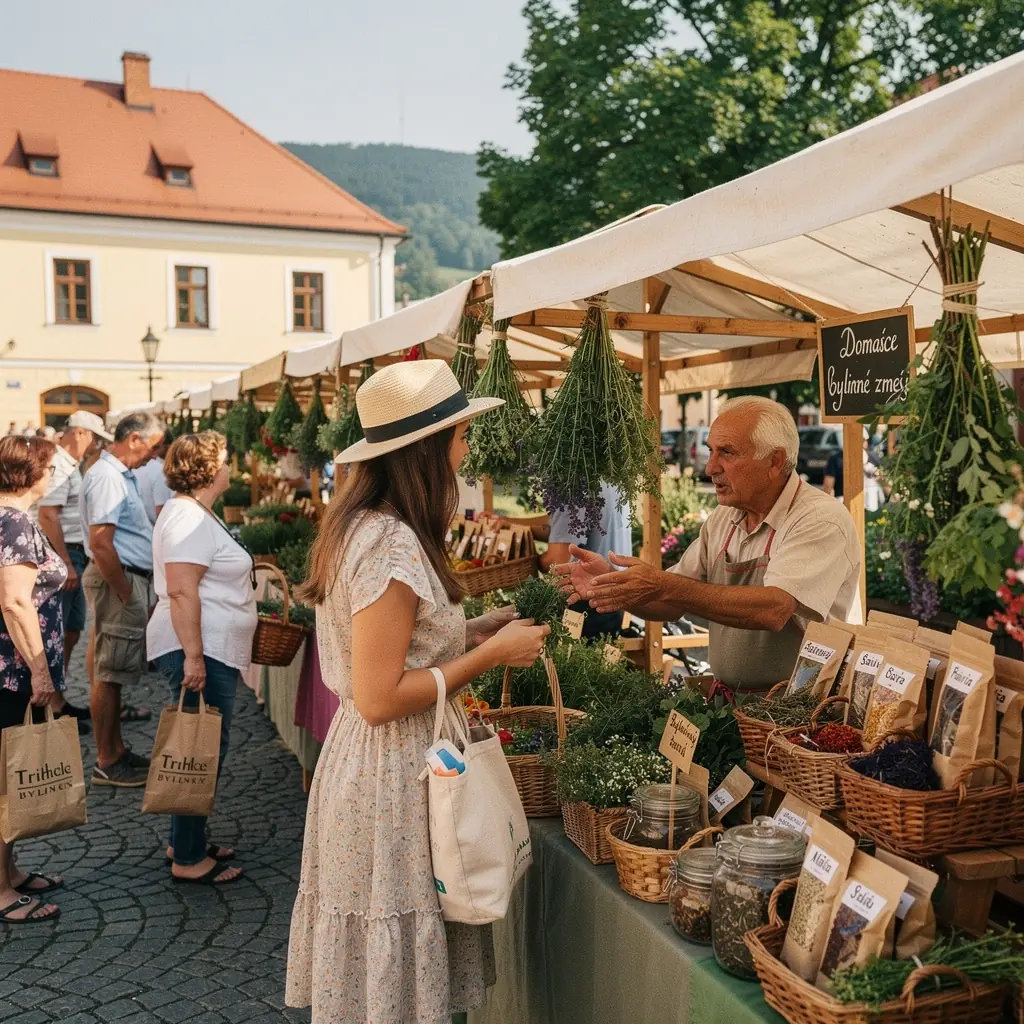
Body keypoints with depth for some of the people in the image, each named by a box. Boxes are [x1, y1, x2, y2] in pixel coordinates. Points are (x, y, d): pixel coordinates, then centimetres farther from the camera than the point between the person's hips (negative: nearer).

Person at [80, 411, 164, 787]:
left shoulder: (121, 474, 14)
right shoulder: (107, 478, -18)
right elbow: (100, 544, -24)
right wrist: (125, 593, -19)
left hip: (130, 579, 10)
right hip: (118, 582, -10)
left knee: (113, 671, 16)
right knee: (109, 675, -3)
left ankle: (117, 751, 25)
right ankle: (106, 764, 5)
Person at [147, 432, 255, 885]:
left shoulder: (193, 512, 15)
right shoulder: (190, 519, -18)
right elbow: (181, 591, -25)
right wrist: (193, 657, -27)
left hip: (207, 648, 11)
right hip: (201, 650, -11)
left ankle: (188, 841, 29)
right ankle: (188, 859, 7)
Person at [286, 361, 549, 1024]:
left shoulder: (363, 526, 7)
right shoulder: (394, 545, -23)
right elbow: (379, 698, -24)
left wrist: (470, 632, 8)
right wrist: (491, 653, -17)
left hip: (375, 763, 10)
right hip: (394, 773, -9)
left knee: (379, 959, 22)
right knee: (397, 953, 8)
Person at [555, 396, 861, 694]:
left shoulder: (822, 520, -12)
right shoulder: (723, 519, 10)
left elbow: (773, 610, -26)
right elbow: (672, 605, 11)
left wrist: (662, 586, -26)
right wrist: (610, 580, -7)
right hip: (728, 698, 6)